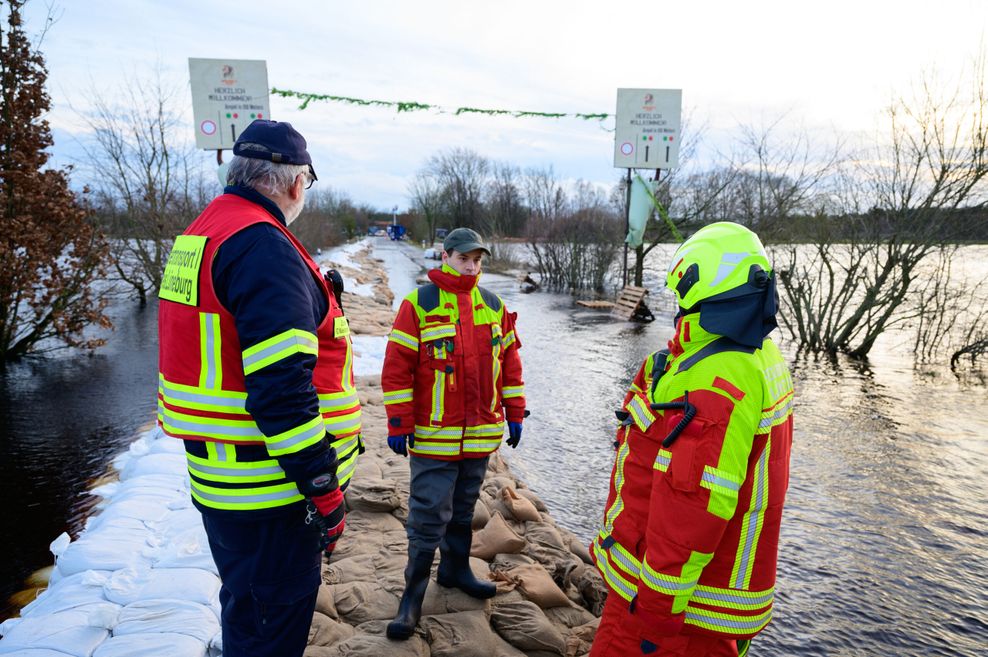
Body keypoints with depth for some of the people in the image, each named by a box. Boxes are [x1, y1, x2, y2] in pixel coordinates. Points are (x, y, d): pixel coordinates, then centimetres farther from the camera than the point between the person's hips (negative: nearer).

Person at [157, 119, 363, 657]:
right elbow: (281, 387, -27)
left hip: (218, 478, 10)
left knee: (246, 606, 26)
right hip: (269, 490, -10)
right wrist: (325, 489, -20)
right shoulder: (265, 248, -22)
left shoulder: (199, 236, 11)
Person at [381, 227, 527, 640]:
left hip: (481, 435, 5)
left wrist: (514, 414, 11)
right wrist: (398, 426, -10)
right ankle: (413, 595, 17)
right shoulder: (419, 304, -8)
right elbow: (397, 368, -9)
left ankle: (455, 569, 38)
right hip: (433, 435, -4)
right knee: (428, 517, 1)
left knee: (463, 509, 19)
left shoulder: (494, 306, 7)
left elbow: (509, 362, 13)